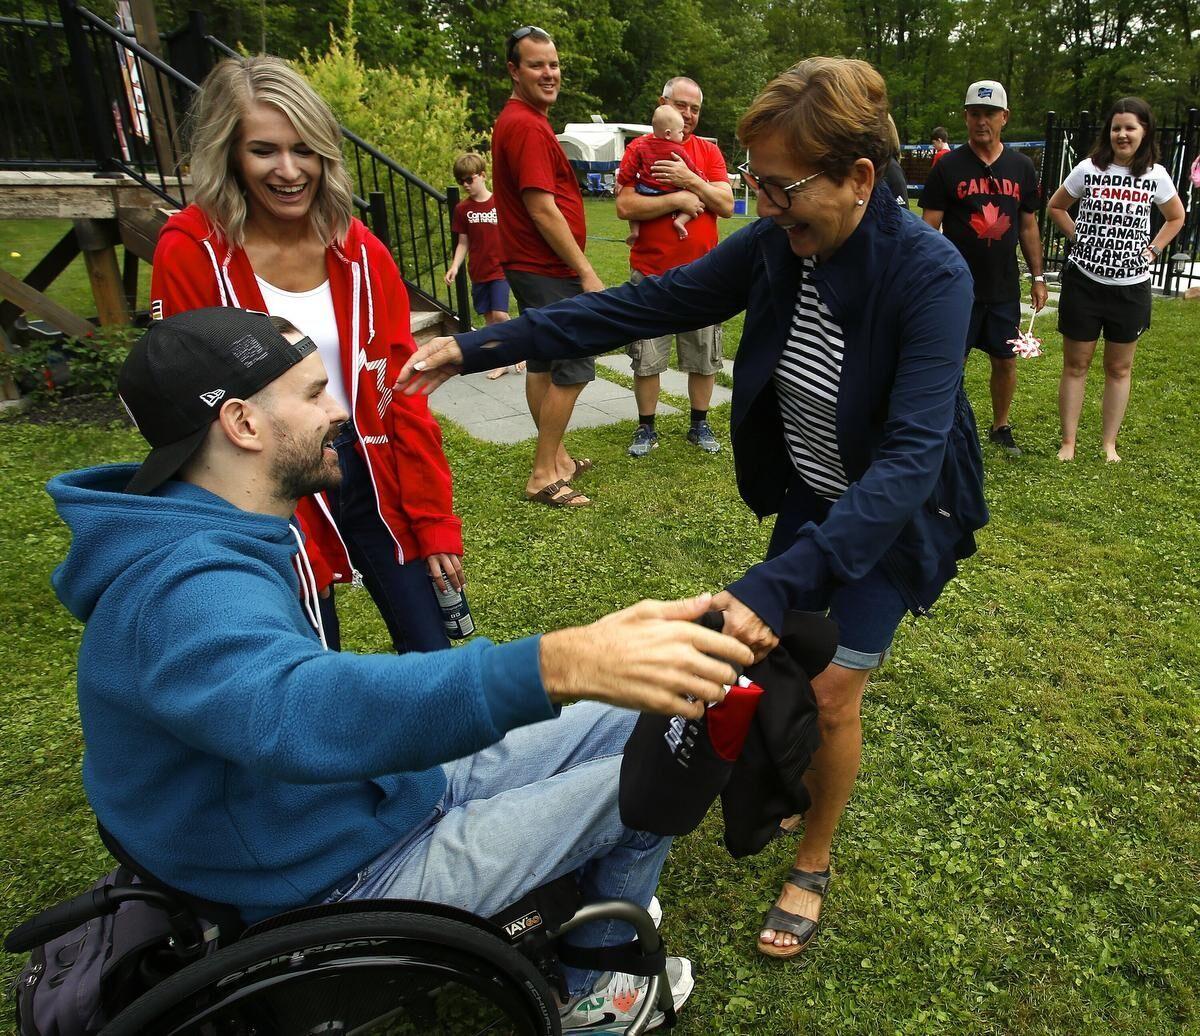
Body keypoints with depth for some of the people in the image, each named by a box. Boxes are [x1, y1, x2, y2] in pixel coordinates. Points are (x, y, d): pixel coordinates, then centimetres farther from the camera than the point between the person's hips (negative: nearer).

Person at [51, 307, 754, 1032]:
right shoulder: (183, 590, -32)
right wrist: (557, 665, -63)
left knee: (628, 721, 7)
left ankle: (599, 899, 29)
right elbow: (299, 709, -52)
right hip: (346, 874, -9)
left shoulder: (220, 539, 1)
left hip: (389, 786, 9)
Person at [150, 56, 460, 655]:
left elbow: (400, 391, 1)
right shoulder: (192, 252, -9)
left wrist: (435, 521, -1)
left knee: (431, 656, 9)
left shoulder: (359, 251, 0)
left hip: (370, 473, 3)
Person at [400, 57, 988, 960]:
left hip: (890, 513, -4)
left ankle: (814, 865, 28)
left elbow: (909, 456, -37)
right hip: (809, 495, 5)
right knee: (774, 660, 14)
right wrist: (479, 347, -19)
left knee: (831, 691, 0)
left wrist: (778, 585, -48)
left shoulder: (930, 276, -29)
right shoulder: (776, 244, -14)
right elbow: (648, 304, -13)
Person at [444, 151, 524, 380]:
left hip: (500, 269, -3)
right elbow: (463, 243, 5)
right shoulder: (462, 209, 3)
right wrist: (455, 266, -8)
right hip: (478, 273, 4)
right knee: (489, 318, 7)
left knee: (499, 314, -14)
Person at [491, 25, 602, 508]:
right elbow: (543, 210, -22)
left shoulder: (520, 121, 17)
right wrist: (586, 272, -19)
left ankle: (555, 457, 26)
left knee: (543, 363, 14)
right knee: (573, 367, -7)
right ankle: (544, 475, -2)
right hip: (549, 270, -10)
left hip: (532, 267, 11)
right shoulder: (527, 126, -16)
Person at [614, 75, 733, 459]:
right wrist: (678, 199, -13)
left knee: (704, 358, 8)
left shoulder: (709, 151, 8)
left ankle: (699, 424, 24)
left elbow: (726, 205, -2)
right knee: (646, 358, 5)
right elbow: (624, 206, -12)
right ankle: (646, 427, 19)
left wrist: (690, 180, -13)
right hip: (651, 273, -2)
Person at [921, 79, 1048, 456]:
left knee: (1006, 359, 12)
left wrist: (1038, 277, 10)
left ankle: (1001, 427, 29)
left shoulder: (1021, 167, 7)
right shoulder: (948, 167, -3)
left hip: (1004, 287, 4)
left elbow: (1028, 226, 12)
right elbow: (930, 226, -5)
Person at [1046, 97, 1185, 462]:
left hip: (1131, 286, 2)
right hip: (1083, 281, -1)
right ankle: (1068, 443, 11)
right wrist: (1079, 238, 1)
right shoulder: (1089, 169, -2)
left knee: (1119, 369, 9)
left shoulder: (1156, 175, 2)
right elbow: (1056, 207, 11)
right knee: (1075, 365, 3)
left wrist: (1152, 250, 4)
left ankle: (1110, 444, 19)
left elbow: (1176, 217, 17)